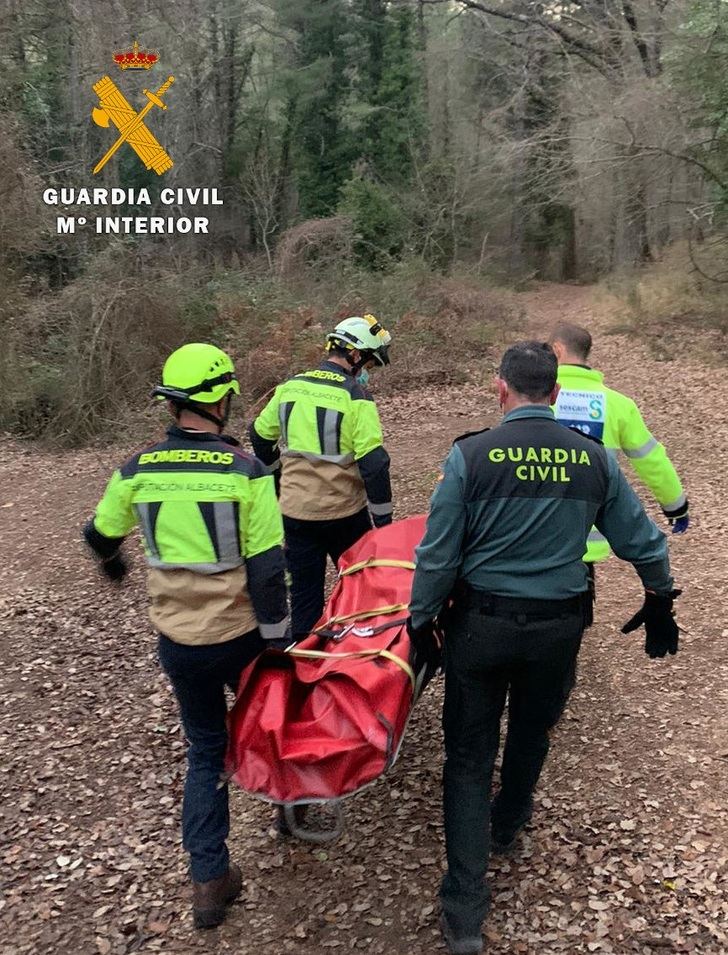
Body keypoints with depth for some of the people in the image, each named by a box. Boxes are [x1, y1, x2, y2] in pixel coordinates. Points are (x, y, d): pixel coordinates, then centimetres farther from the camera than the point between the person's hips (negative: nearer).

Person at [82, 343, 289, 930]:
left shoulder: (136, 471, -5)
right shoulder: (245, 470, -16)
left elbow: (100, 534, 13)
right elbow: (266, 568, -16)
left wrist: (113, 563, 36)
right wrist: (278, 639, -6)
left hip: (177, 639, 3)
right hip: (239, 635, -3)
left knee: (205, 749, 18)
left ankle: (209, 881, 19)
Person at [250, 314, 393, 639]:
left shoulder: (289, 386, 3)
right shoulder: (355, 396, -13)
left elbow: (260, 436, 13)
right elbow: (373, 463, -17)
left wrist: (278, 482, 27)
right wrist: (384, 519, -9)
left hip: (295, 511, 4)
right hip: (344, 512, -4)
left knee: (304, 593, 14)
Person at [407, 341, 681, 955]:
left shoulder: (470, 455, -14)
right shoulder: (594, 458, -5)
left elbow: (438, 555, -12)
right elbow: (641, 541, 4)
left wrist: (420, 619, 1)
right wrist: (661, 601, 20)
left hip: (481, 624, -2)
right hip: (558, 627, 3)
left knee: (469, 755, 9)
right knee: (532, 732, 27)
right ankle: (507, 825, 53)